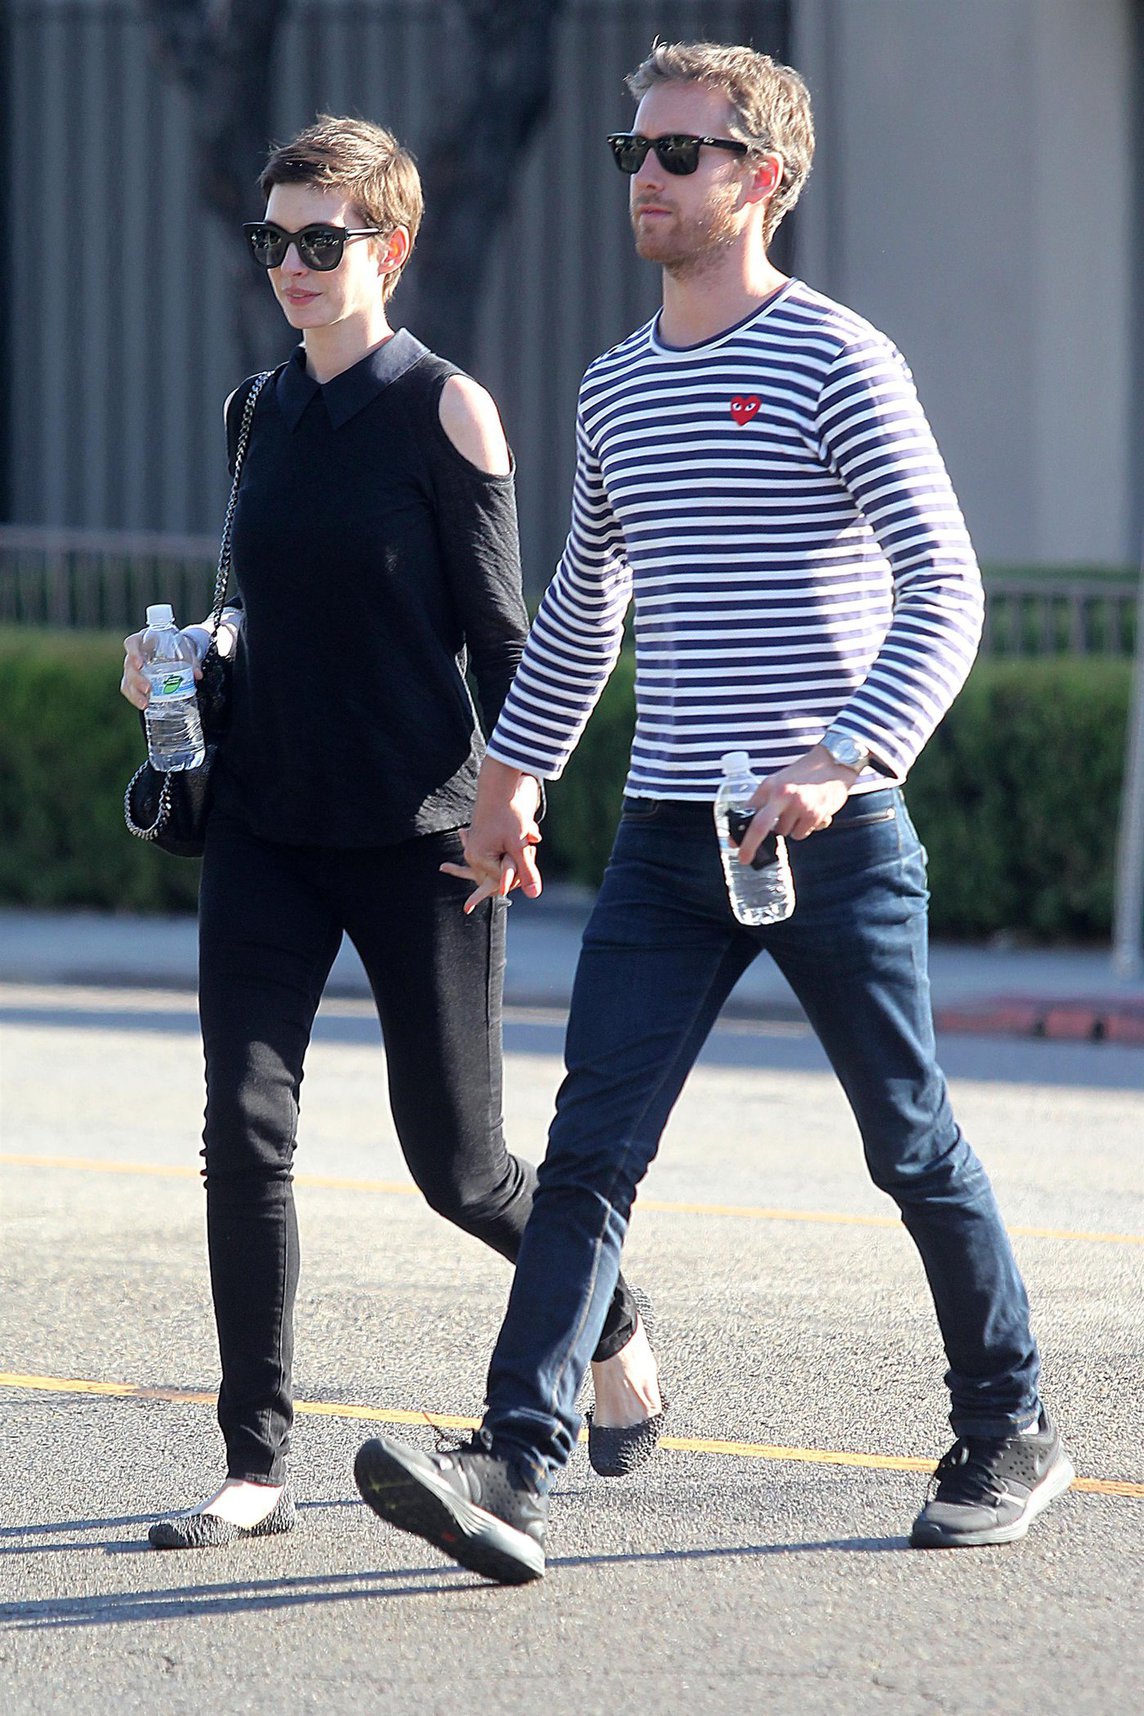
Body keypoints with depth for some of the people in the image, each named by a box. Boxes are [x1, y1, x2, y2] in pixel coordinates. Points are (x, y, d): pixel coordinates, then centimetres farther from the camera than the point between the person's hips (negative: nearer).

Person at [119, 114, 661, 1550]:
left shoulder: (444, 410, -7)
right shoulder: (269, 411, 9)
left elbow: (498, 630, -5)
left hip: (415, 837, -5)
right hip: (266, 826, 5)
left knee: (454, 1161, 4)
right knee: (244, 1132, -8)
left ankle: (612, 1330, 34)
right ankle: (255, 1469, -4)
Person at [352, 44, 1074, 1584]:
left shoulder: (839, 365, -7)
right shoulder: (616, 388, 13)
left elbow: (943, 591, -12)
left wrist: (845, 762, -24)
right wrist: (513, 773, 27)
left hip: (833, 838, -5)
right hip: (667, 836, 5)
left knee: (913, 1149, 6)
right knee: (590, 1154, -8)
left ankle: (1010, 1437, 23)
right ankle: (516, 1472, -16)